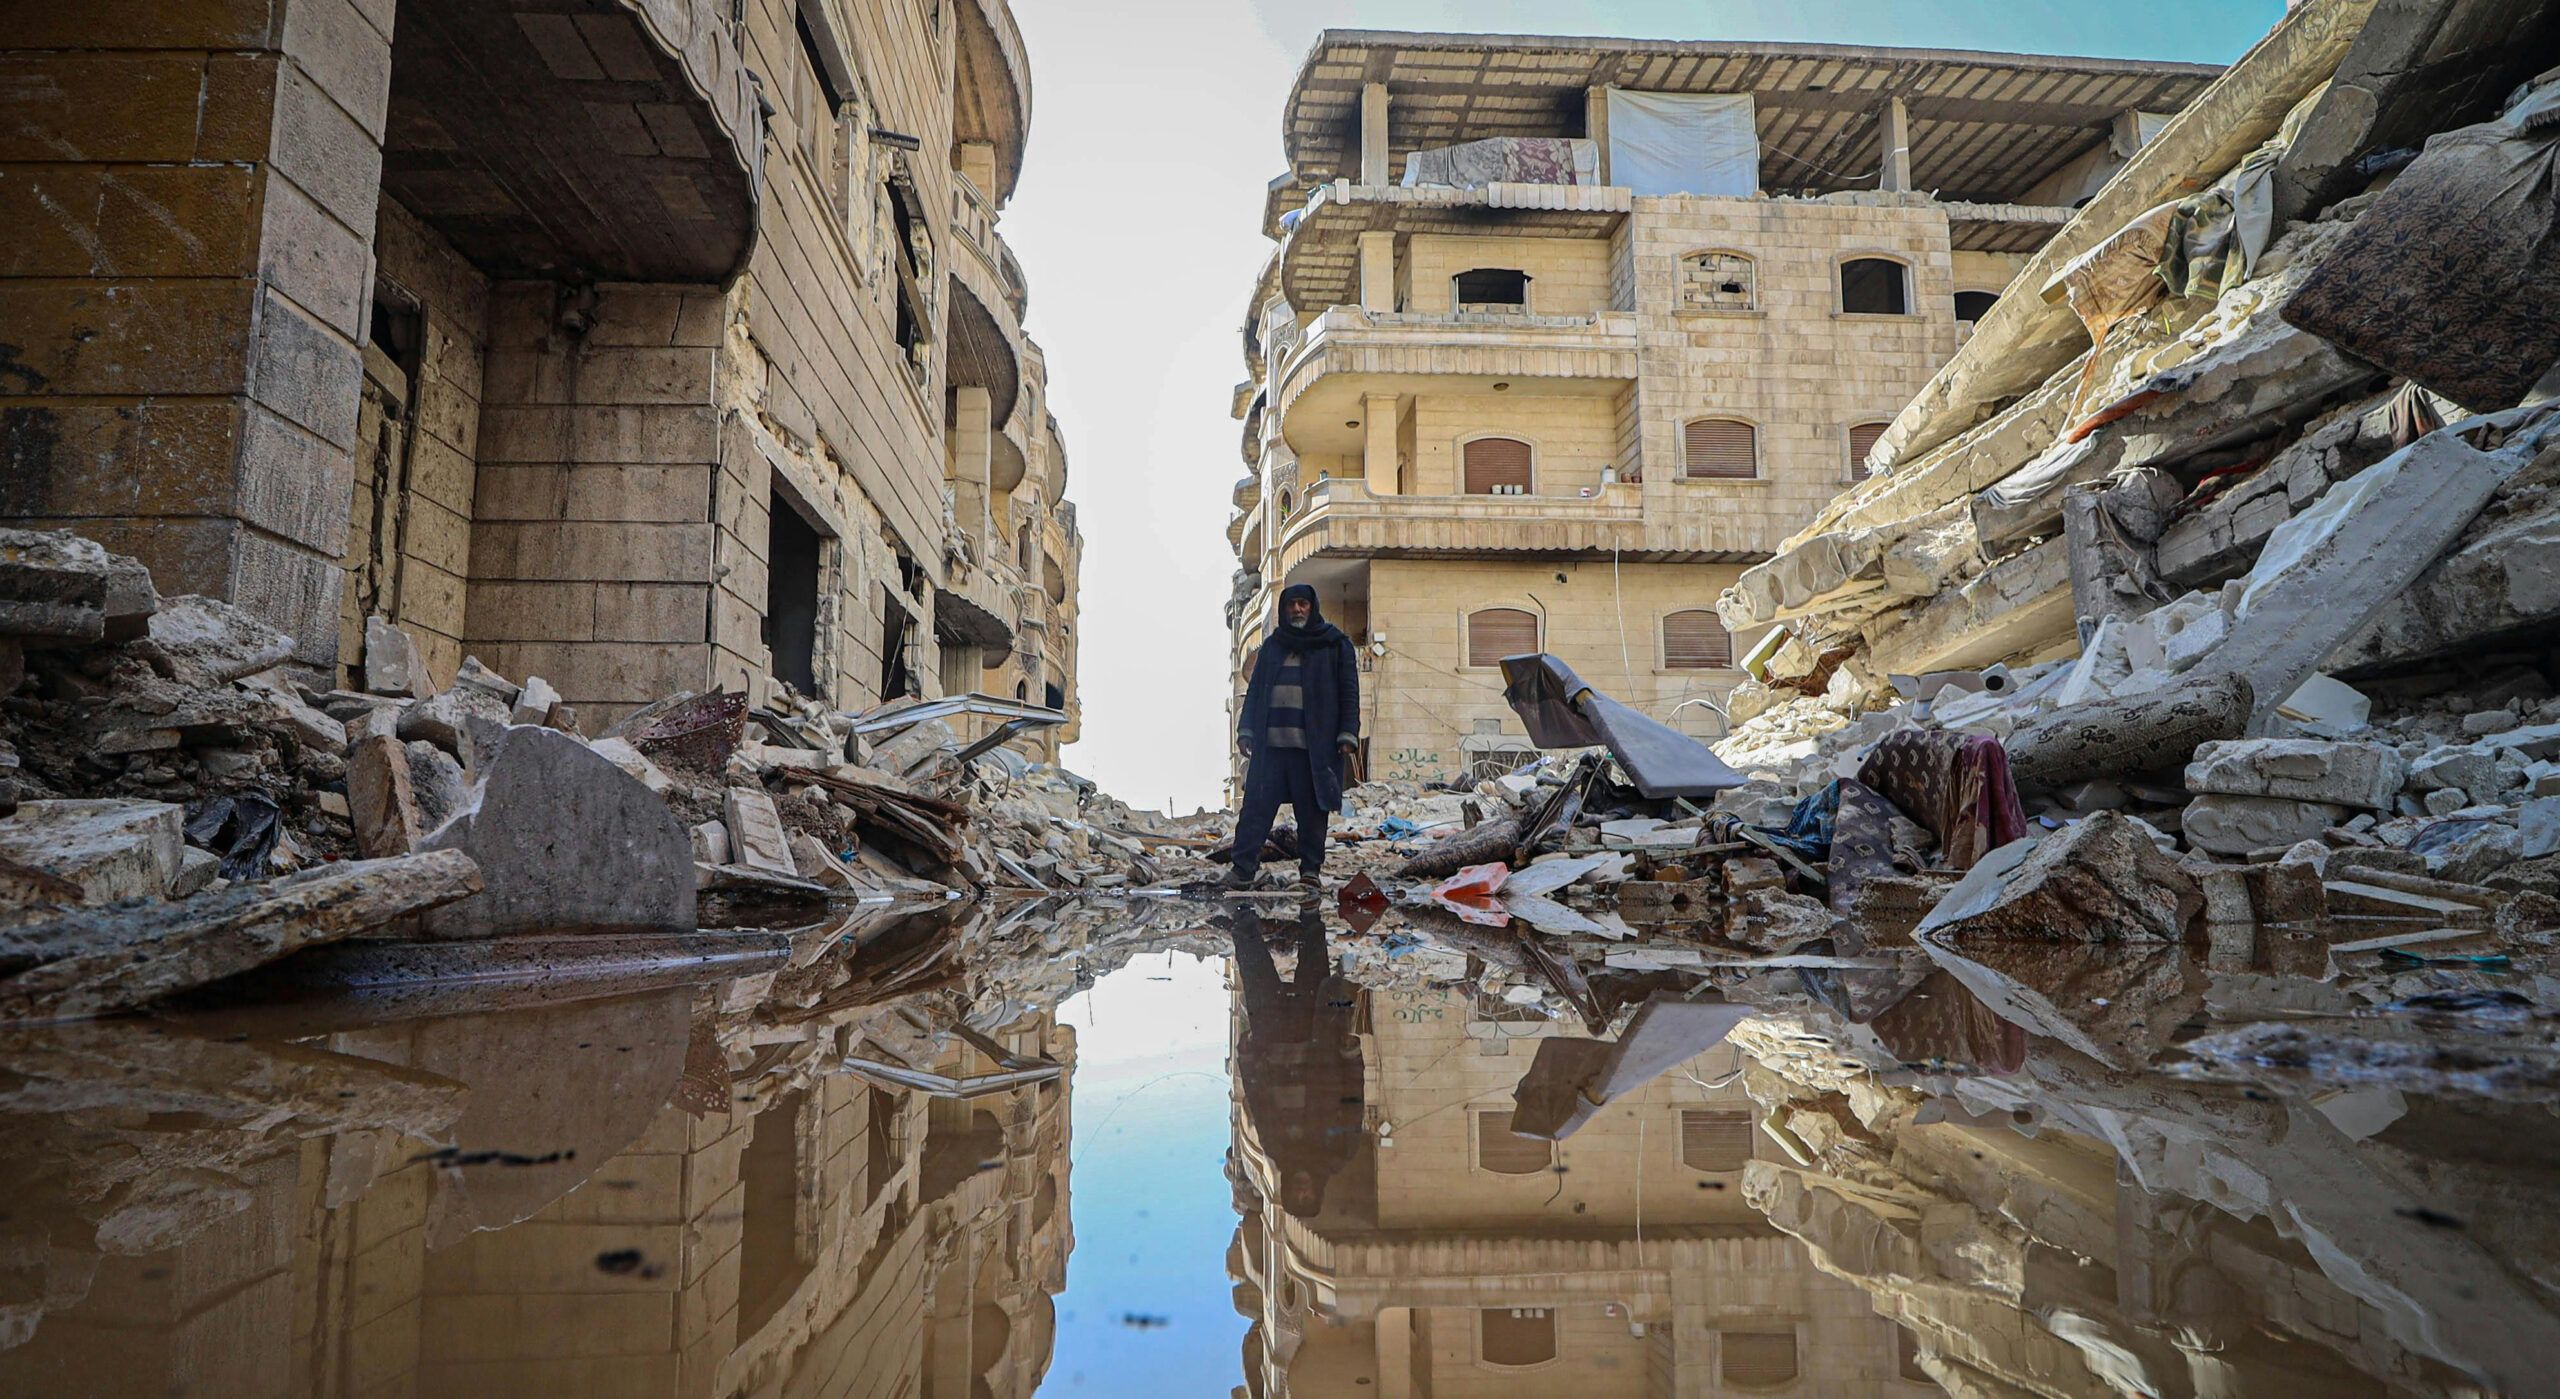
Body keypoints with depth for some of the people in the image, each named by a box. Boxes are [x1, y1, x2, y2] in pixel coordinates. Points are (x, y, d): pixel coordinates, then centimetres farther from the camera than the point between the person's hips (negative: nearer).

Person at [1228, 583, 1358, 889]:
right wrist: (1246, 730, 8)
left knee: (1312, 808, 2)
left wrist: (1347, 733, -7)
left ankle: (1311, 869, 11)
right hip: (1270, 743, 3)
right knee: (1256, 805, -4)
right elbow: (1255, 689, 19)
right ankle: (1243, 868, -4)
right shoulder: (1272, 646, 18)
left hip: (1315, 745, -3)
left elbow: (1349, 691, 3)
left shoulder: (1335, 645, 7)